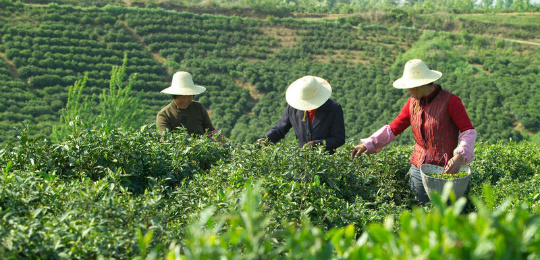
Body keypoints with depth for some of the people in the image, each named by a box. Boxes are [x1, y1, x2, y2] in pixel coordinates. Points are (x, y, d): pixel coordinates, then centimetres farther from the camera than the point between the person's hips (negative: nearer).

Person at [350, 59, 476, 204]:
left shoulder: (449, 101, -8)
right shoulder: (413, 102, 9)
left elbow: (468, 131, -9)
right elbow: (394, 128, 11)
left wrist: (459, 157, -25)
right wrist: (368, 144, 1)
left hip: (443, 170, -5)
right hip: (418, 169, 5)